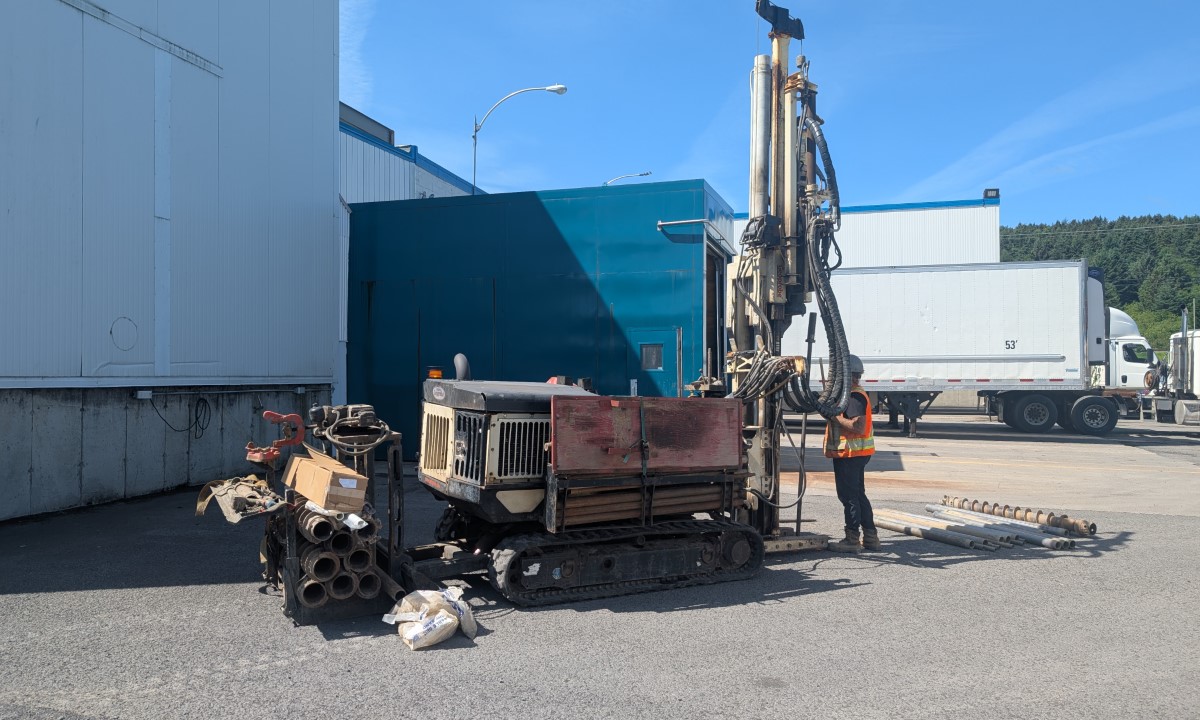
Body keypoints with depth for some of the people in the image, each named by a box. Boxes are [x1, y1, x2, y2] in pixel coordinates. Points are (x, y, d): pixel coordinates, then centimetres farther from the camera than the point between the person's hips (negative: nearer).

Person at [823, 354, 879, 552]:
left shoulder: (855, 397, -18)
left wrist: (835, 417, -21)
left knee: (849, 496, -4)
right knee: (858, 494, 17)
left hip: (850, 454, -11)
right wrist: (831, 413, 9)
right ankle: (870, 537, 23)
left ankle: (852, 540, 3)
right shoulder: (852, 395, 17)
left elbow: (858, 426, -27)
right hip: (855, 453, 11)